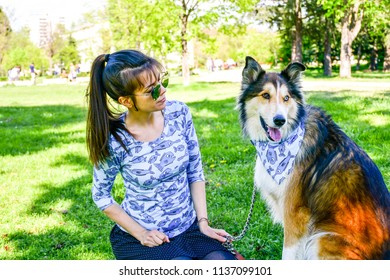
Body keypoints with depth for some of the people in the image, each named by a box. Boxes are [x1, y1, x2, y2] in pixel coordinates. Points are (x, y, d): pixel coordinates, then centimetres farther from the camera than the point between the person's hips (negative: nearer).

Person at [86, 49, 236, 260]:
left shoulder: (178, 113, -10)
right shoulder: (115, 140, -19)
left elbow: (195, 172, 1)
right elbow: (101, 195, -4)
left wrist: (203, 222, -4)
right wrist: (140, 233, -11)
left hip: (189, 227, 4)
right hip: (143, 239, -3)